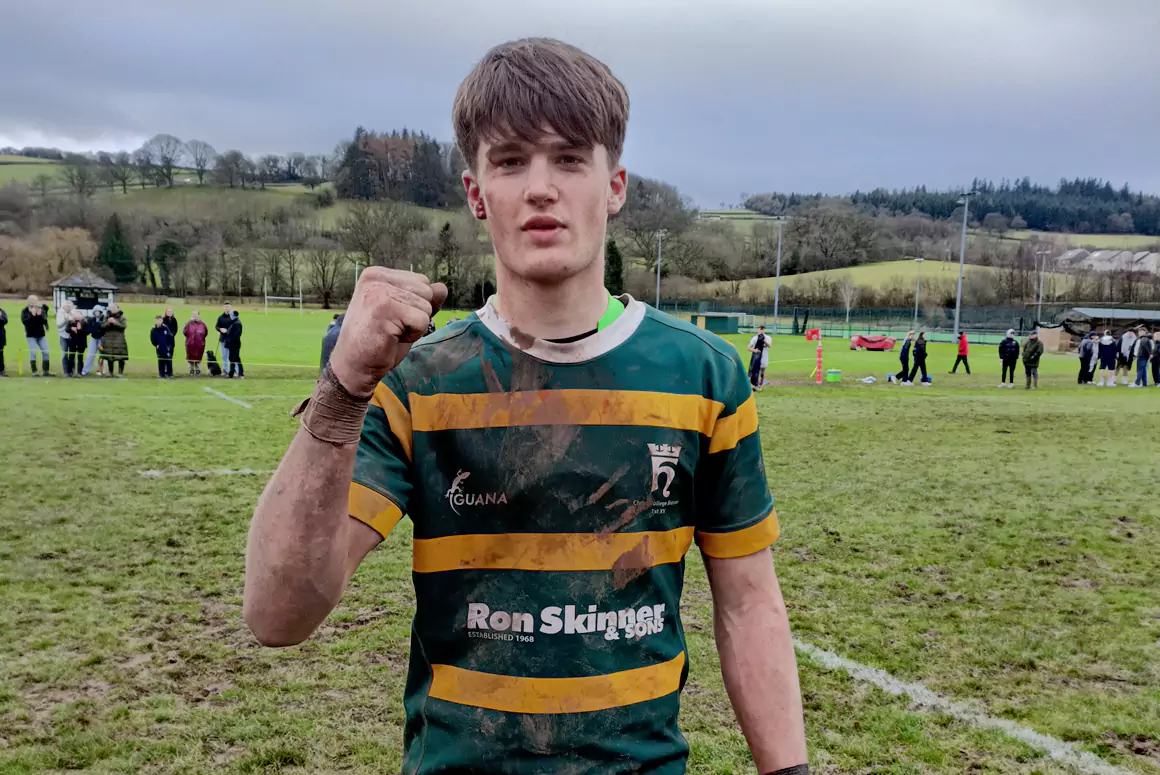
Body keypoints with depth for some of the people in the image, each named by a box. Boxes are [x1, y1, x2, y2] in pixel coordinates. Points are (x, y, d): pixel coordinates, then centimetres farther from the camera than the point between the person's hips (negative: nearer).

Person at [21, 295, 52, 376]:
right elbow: (24, 321, -18)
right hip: (31, 335, -3)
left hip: (41, 334, 3)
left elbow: (45, 321, -3)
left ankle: (45, 371, 7)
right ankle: (34, 371, -4)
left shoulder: (41, 309, 4)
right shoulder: (25, 311, -3)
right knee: (33, 352, -8)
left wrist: (40, 315, -19)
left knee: (46, 351, 0)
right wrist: (32, 315, -24)